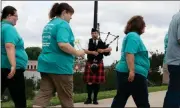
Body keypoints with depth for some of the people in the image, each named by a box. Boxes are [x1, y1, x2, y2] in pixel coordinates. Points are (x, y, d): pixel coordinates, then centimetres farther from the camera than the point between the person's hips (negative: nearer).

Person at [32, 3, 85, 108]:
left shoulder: (48, 25, 16)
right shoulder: (63, 24, -12)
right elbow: (63, 44, -27)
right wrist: (77, 53, -13)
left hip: (46, 64, 8)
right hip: (60, 65, -8)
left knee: (44, 94, 2)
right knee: (66, 97, 7)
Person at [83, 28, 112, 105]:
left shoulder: (102, 42, 7)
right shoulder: (88, 41, 3)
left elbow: (110, 49, 2)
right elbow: (85, 50, -9)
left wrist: (103, 50, -13)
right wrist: (92, 52, -21)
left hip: (99, 63, 1)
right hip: (90, 63, -1)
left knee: (97, 81, 2)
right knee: (89, 81, -2)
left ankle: (95, 98, 12)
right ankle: (89, 98, 8)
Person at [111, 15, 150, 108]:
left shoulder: (130, 35, 22)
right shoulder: (134, 36, -11)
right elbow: (129, 54, -24)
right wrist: (132, 71, -31)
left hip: (124, 72, 10)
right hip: (135, 74, -10)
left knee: (120, 100, 7)